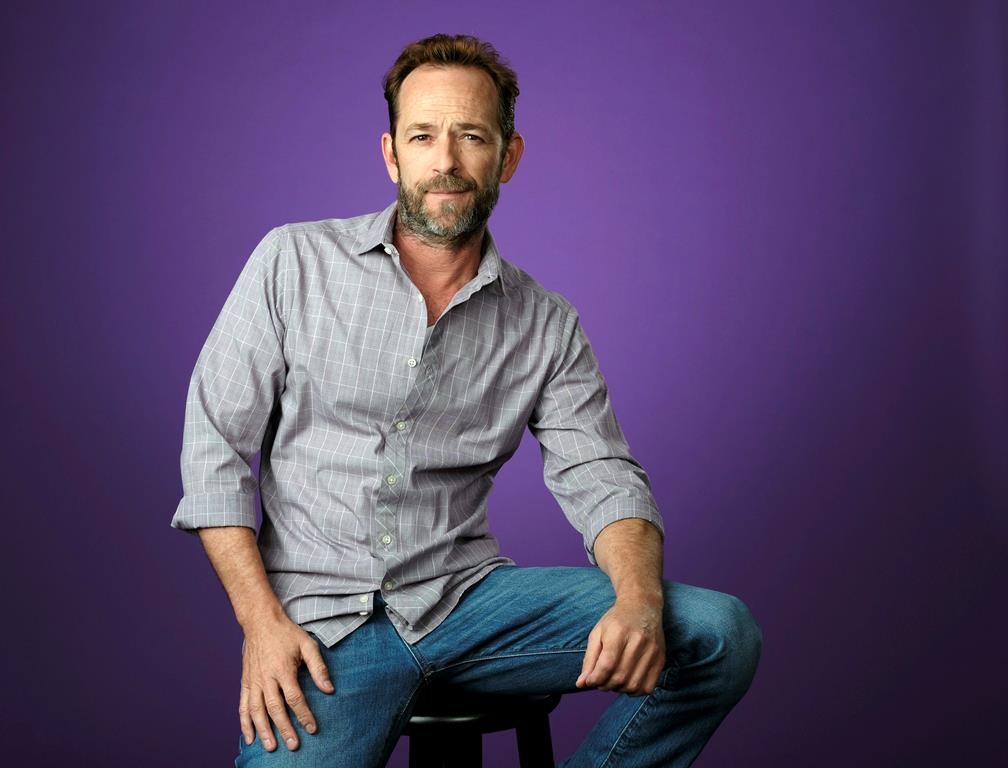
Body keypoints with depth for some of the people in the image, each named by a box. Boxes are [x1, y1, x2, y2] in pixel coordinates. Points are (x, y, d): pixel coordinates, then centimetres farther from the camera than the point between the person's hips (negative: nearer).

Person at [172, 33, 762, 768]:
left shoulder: (547, 327, 7)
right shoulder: (295, 261, 2)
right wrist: (262, 622, -10)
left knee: (718, 632, -16)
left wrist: (638, 602, -22)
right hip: (321, 618, -2)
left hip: (466, 597, 3)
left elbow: (603, 480, 1)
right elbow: (215, 441, 1)